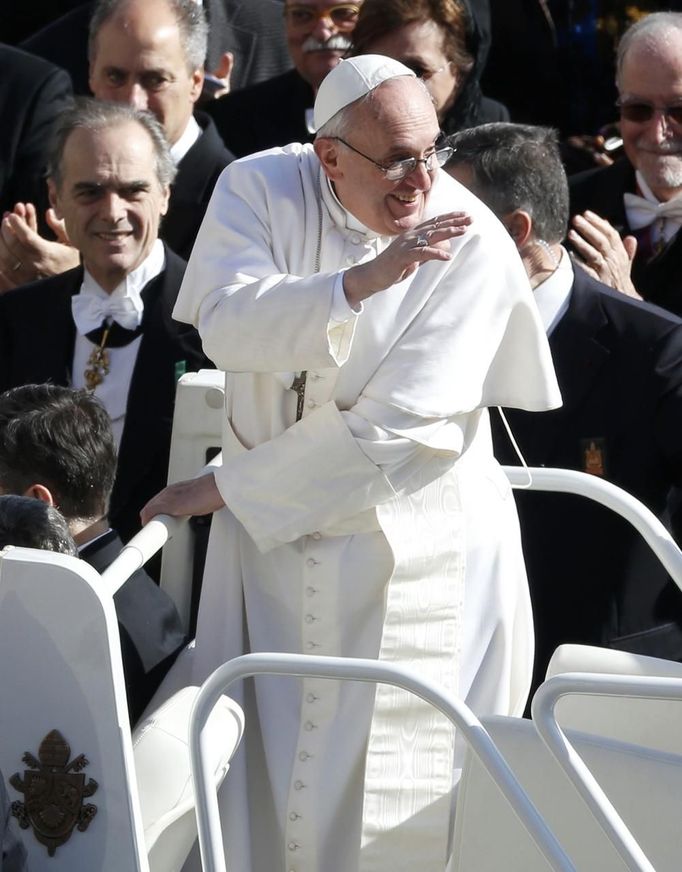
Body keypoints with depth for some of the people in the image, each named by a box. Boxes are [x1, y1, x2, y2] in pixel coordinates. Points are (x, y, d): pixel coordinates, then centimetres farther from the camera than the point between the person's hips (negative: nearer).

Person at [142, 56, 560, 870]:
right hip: (267, 537, 3)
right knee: (251, 772, 6)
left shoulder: (473, 244, -16)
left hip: (412, 551, -3)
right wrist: (363, 280, -35)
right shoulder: (260, 189, -6)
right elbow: (229, 325, -22)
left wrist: (227, 488, -13)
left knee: (399, 801, 1)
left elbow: (399, 428, -19)